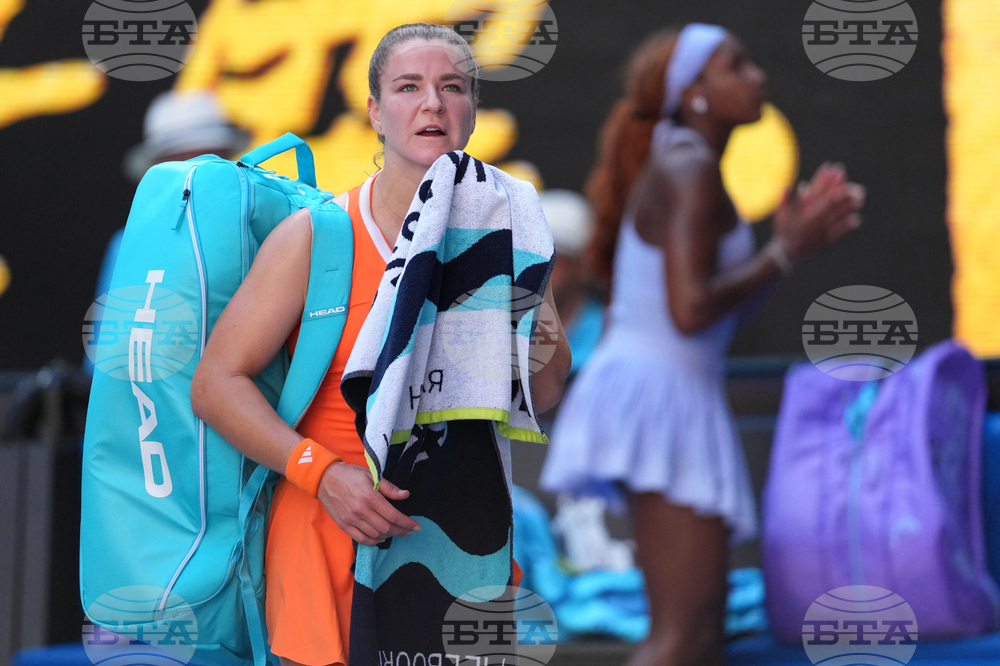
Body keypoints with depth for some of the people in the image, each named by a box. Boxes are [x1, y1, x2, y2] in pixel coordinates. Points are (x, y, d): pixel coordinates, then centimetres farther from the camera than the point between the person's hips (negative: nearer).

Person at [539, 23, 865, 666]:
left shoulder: (678, 168, 18)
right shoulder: (691, 172, -13)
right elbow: (691, 310, -22)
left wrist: (789, 237, 14)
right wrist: (785, 253, -13)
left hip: (657, 390, 11)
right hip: (663, 393, -11)